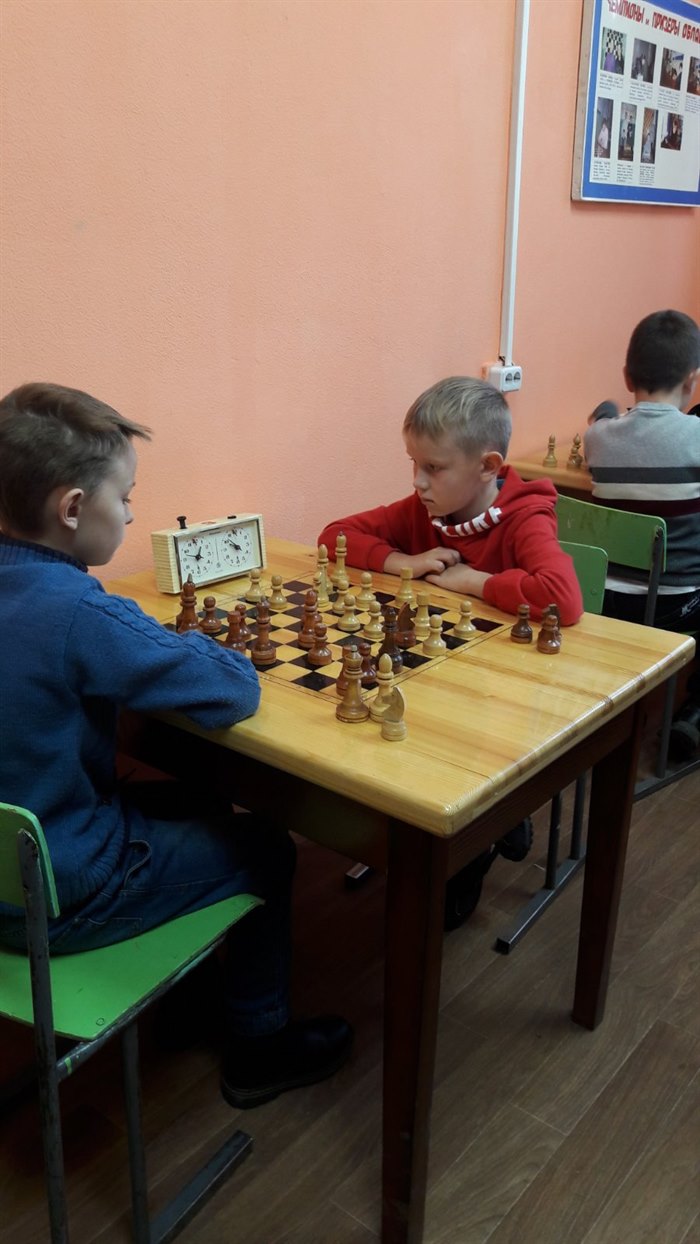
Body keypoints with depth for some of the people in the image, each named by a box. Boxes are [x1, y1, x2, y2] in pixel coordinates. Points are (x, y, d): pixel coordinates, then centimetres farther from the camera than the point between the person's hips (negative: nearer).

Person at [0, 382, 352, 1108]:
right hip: (60, 901, -8)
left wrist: (159, 646, -5)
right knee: (263, 850, 12)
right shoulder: (76, 612, -31)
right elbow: (237, 692, -27)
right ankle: (259, 1049, 31)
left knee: (194, 805, 26)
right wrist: (185, 646, -7)